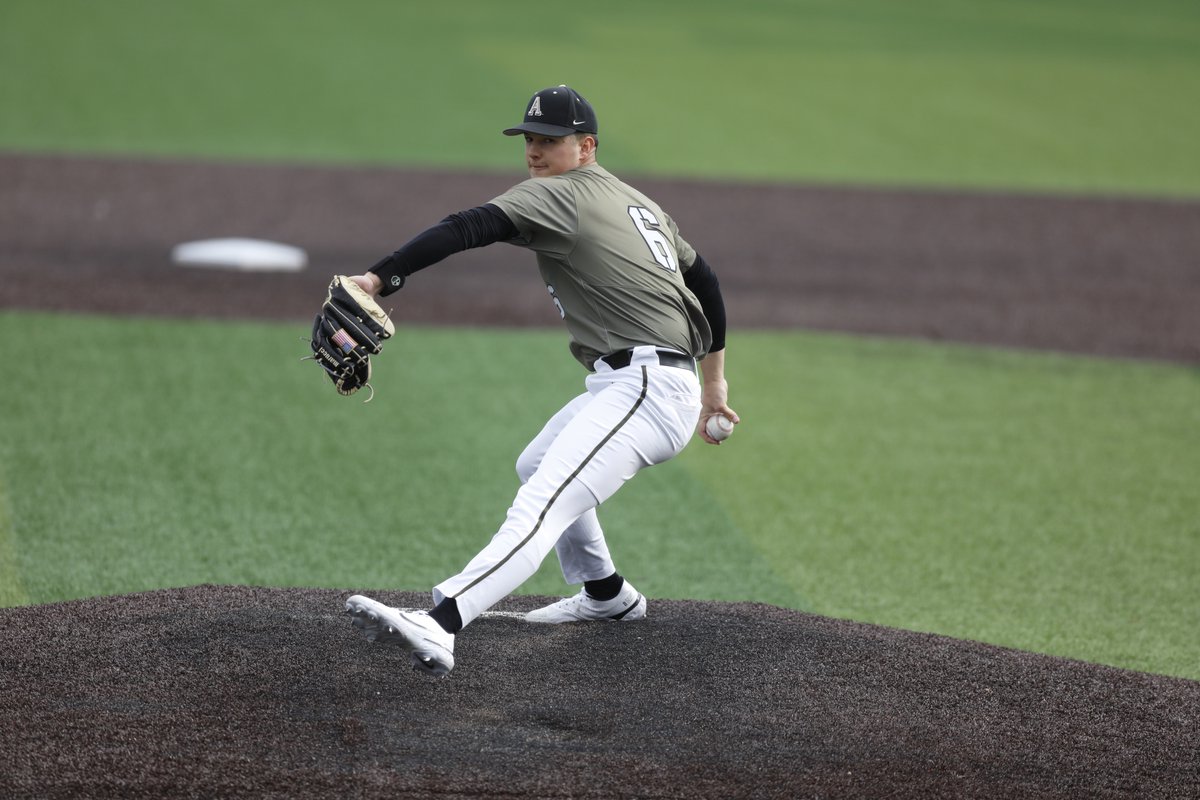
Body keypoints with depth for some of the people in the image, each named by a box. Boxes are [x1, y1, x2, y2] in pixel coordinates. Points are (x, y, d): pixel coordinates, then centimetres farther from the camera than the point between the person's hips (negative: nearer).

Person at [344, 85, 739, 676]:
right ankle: (606, 596, 44)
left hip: (645, 389, -10)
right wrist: (713, 380, 39)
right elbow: (703, 279, 31)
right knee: (536, 466, 32)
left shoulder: (557, 194, -5)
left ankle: (438, 626, -48)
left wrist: (377, 279, -32)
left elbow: (468, 229, -21)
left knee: (543, 504, -29)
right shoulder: (639, 204, 23)